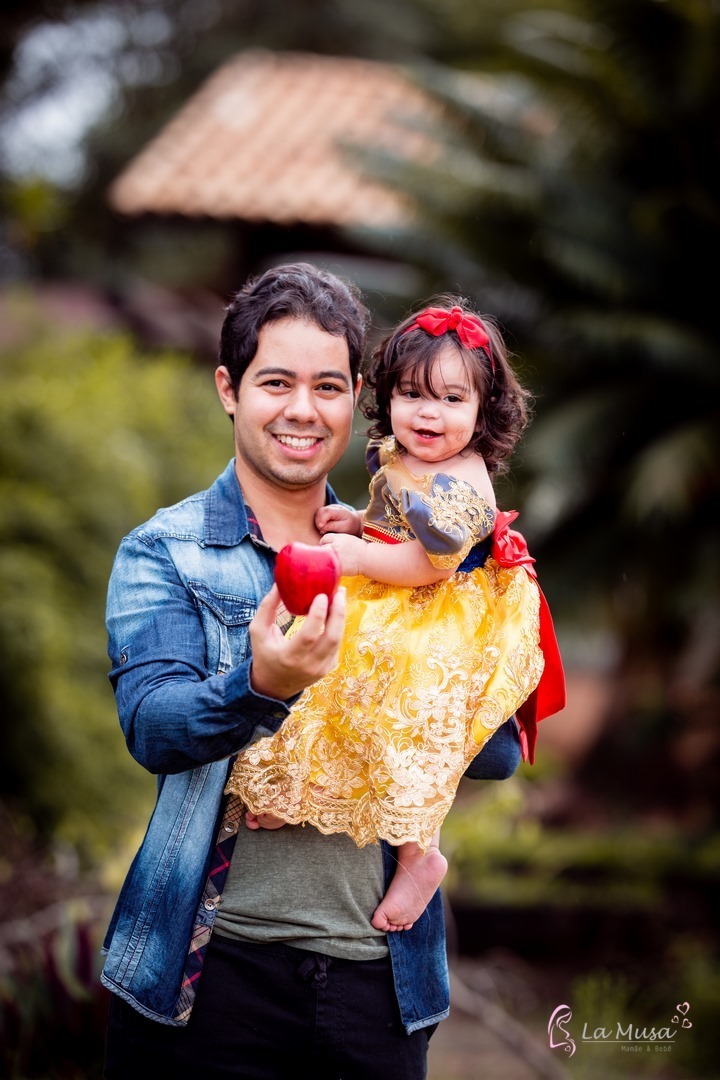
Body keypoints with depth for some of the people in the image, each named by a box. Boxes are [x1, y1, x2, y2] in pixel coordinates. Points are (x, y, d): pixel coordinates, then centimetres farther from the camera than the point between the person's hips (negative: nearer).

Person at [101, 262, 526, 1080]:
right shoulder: (163, 553, 1)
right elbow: (152, 726, -15)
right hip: (213, 966, -3)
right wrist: (260, 687, -35)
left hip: (378, 973, 3)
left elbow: (499, 749, 4)